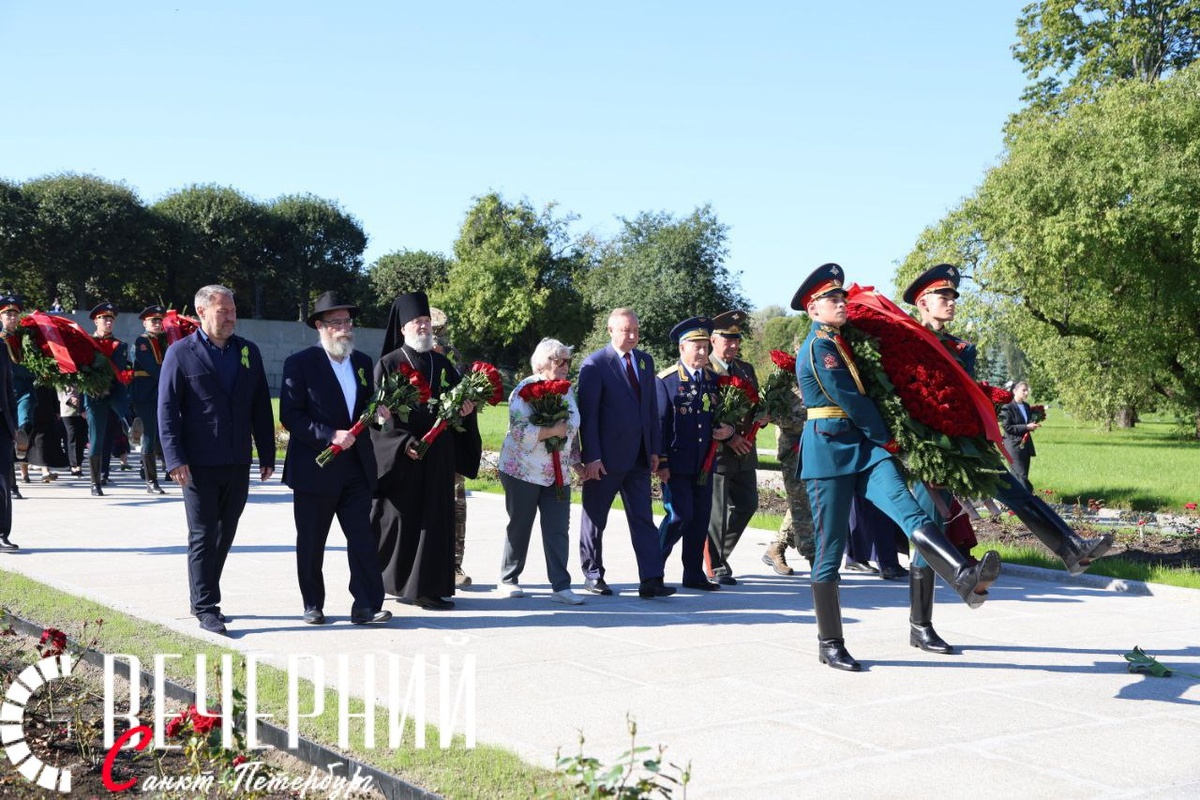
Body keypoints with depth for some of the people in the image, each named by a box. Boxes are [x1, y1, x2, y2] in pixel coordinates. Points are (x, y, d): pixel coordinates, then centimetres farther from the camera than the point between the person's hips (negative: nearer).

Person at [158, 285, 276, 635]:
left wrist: (267, 455, 8)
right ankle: (206, 610, 6)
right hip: (199, 464, -5)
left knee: (224, 536, 12)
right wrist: (174, 459, -14)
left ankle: (204, 598, 26)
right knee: (203, 538, 0)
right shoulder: (181, 353, -3)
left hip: (238, 463, 5)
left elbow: (261, 407, 11)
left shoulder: (248, 351, 10)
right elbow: (167, 409, -6)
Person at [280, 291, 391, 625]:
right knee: (311, 544, 7)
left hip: (356, 468, 4)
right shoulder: (300, 363, -6)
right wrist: (330, 436, -20)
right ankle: (313, 605, 20)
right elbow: (290, 416, -12)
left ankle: (367, 605, 0)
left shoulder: (363, 362, 12)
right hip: (315, 468, -4)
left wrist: (379, 413, -3)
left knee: (363, 538, -3)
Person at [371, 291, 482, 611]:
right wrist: (404, 443, -18)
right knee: (401, 518, 0)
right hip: (401, 459, -4)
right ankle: (395, 581, 15)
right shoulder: (388, 364, -2)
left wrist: (466, 408, -5)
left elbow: (458, 400, 18)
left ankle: (426, 587, 5)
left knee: (434, 520, 2)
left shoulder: (443, 364, 13)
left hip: (438, 457, 5)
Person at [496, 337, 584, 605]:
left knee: (558, 530, -2)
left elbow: (573, 429, 17)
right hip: (523, 472, -5)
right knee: (519, 528, 7)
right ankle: (508, 580, 22)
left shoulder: (568, 389, 8)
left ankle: (560, 586, -2)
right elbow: (521, 431, -21)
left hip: (558, 474, 5)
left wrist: (576, 462, 15)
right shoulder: (525, 390, -12)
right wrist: (554, 430, -19)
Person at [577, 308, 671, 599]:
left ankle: (651, 580, -2)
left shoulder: (645, 361, 10)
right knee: (595, 518, 8)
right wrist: (591, 456, -16)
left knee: (643, 519, 1)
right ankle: (593, 575, 21)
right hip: (606, 456, -5)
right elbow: (587, 413, -11)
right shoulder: (595, 364, -8)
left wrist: (655, 448, 9)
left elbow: (651, 407, 13)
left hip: (638, 456, 5)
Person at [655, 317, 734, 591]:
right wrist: (661, 463, -11)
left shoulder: (713, 379, 11)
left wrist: (727, 430, -2)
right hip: (676, 463, -6)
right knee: (680, 514, -10)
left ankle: (694, 574, 17)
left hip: (704, 463, 6)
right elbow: (659, 423, -8)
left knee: (701, 517, 7)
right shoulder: (666, 381, -6)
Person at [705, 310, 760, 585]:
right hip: (716, 452, -7)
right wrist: (728, 437, -17)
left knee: (747, 505, 12)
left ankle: (718, 553, 29)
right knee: (717, 510, -2)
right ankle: (717, 566, 11)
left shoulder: (746, 369, 14)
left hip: (744, 452, 7)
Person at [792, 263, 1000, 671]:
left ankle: (967, 580, -40)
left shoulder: (841, 343, 19)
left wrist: (881, 439, 18)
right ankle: (830, 645, 7)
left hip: (864, 447, 7)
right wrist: (885, 437, -1)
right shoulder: (816, 348, -9)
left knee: (909, 511, -18)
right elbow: (850, 400, -11)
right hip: (829, 452, -7)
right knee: (831, 548, -1)